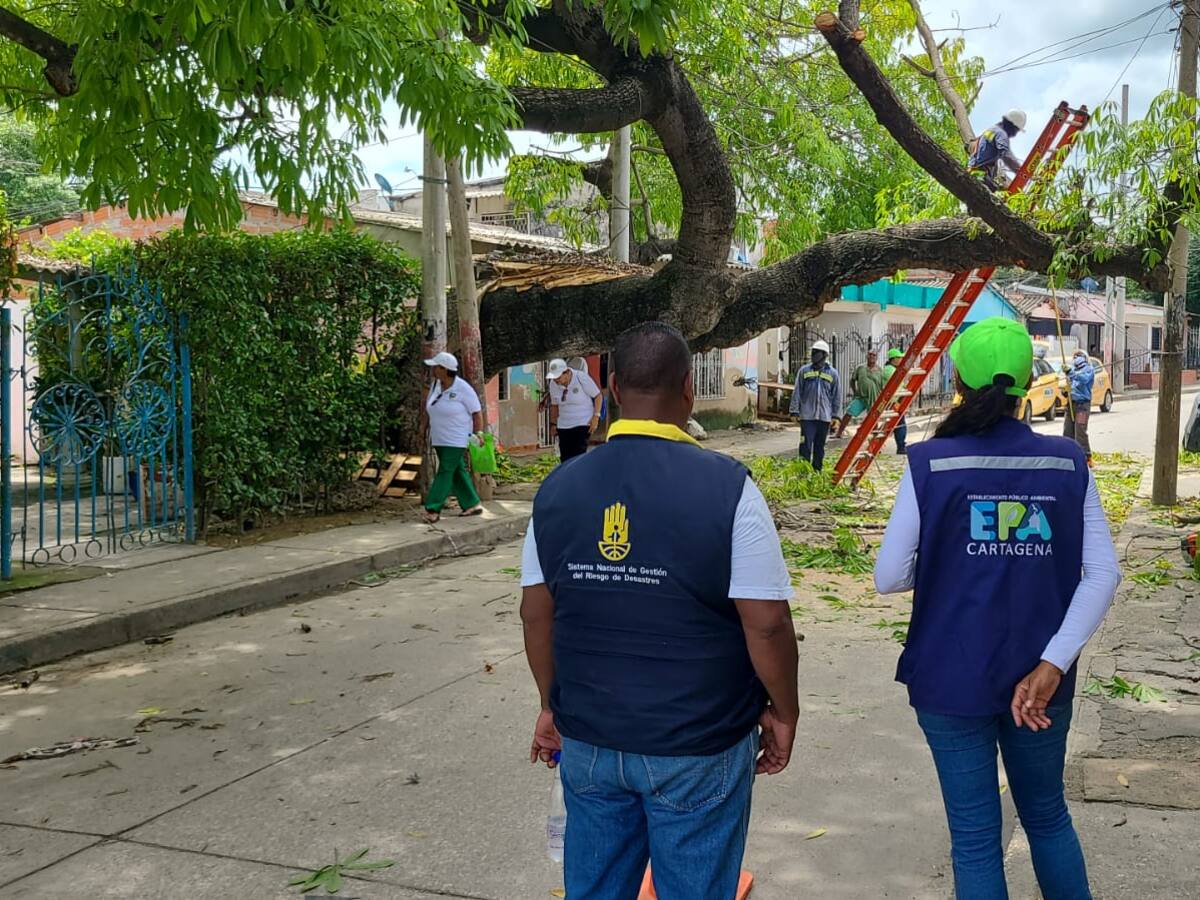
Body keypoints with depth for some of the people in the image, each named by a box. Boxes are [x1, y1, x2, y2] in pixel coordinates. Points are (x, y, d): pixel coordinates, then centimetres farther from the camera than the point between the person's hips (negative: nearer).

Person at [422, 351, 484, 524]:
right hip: (439, 439, 7)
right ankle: (472, 505, 19)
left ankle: (433, 510, -12)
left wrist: (478, 434, -10)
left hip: (457, 440, -7)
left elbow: (477, 412, -9)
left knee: (445, 472, -10)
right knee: (457, 472, 10)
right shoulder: (435, 385, 4)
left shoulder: (463, 388, -15)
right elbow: (428, 405, 20)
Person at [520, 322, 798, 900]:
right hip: (695, 748, -3)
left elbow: (536, 614, 4)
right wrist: (783, 712, 1)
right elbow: (766, 623, -14)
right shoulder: (726, 487, -15)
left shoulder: (559, 488, -2)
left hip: (589, 740, 4)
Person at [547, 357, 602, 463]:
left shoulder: (582, 378, -15)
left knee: (578, 456, -14)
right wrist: (553, 424, 12)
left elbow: (597, 396, -8)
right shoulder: (553, 384, -1)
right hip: (563, 426, 5)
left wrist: (596, 416, -14)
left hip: (583, 424, -5)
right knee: (565, 457, 4)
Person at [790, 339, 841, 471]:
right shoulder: (804, 370, 5)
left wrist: (836, 415, 3)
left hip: (824, 416, 1)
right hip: (807, 415, -1)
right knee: (806, 445, -6)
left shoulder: (832, 373, 6)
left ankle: (817, 470, 18)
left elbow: (837, 396, 9)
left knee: (820, 446, 9)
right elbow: (797, 392, 5)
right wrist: (795, 411, -1)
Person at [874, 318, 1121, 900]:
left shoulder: (930, 463, -12)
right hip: (1040, 680, 3)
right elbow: (1103, 574, -9)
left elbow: (889, 578, -11)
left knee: (975, 837, 11)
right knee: (1047, 816, 24)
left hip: (953, 679, -2)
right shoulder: (1067, 463, -3)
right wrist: (1052, 665, -13)